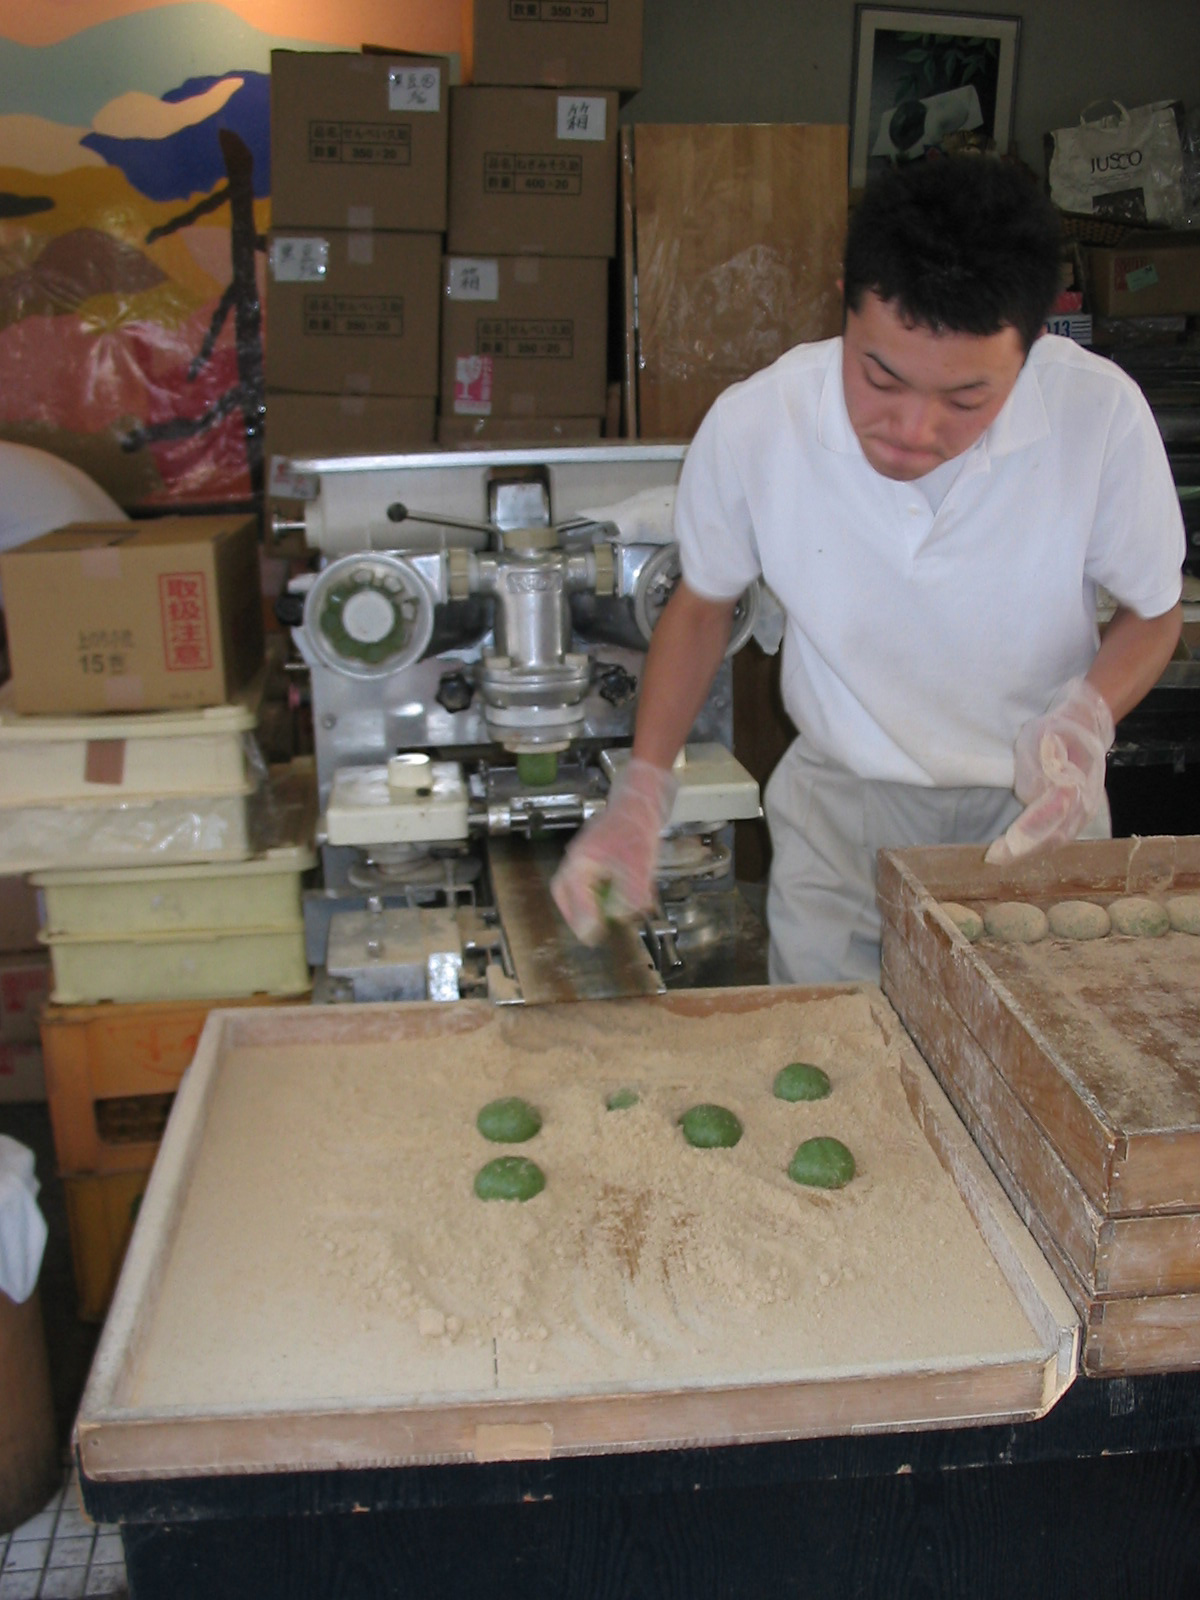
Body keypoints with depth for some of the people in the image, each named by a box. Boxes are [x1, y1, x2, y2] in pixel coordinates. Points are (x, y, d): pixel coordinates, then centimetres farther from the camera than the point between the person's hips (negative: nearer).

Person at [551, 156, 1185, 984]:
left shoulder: (1102, 414, -24)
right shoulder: (752, 424, -22)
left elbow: (1154, 611, -5)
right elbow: (703, 604, -2)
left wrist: (1086, 716, -26)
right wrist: (642, 791, -12)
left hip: (1034, 815, 0)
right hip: (841, 810, 0)